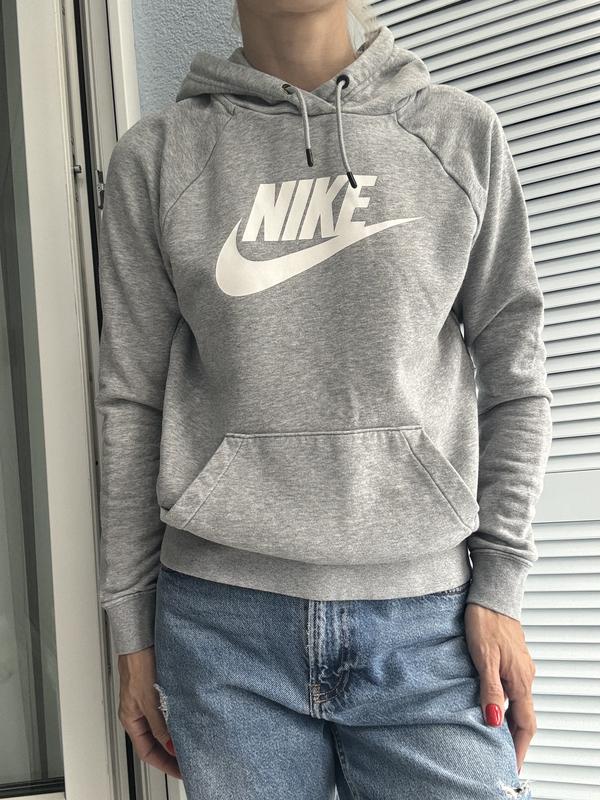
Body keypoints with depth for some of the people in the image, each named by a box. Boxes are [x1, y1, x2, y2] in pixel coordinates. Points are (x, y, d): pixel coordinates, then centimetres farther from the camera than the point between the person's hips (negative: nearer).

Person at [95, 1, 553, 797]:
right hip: (223, 620, 0)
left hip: (428, 621, 1)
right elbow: (131, 401, 4)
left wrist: (499, 584, -1)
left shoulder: (463, 131, 6)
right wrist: (133, 630, 5)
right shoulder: (158, 155, 5)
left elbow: (514, 377, 6)